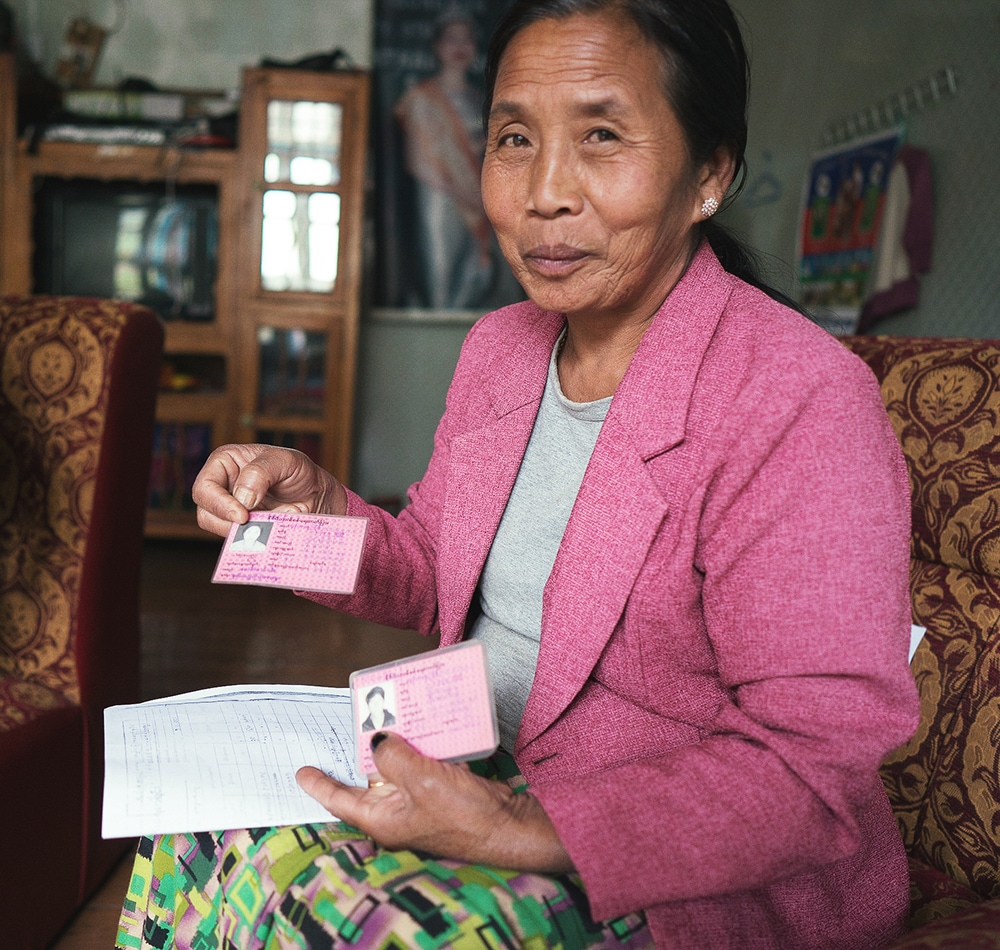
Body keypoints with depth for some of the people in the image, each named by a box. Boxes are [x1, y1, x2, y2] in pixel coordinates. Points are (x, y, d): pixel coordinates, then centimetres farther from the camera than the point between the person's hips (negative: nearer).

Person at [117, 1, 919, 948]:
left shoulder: (805, 403, -22)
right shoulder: (499, 347, 4)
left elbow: (813, 770, -23)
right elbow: (436, 581, 14)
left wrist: (523, 834, -29)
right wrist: (317, 506, -7)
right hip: (488, 776, 7)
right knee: (209, 821, -9)